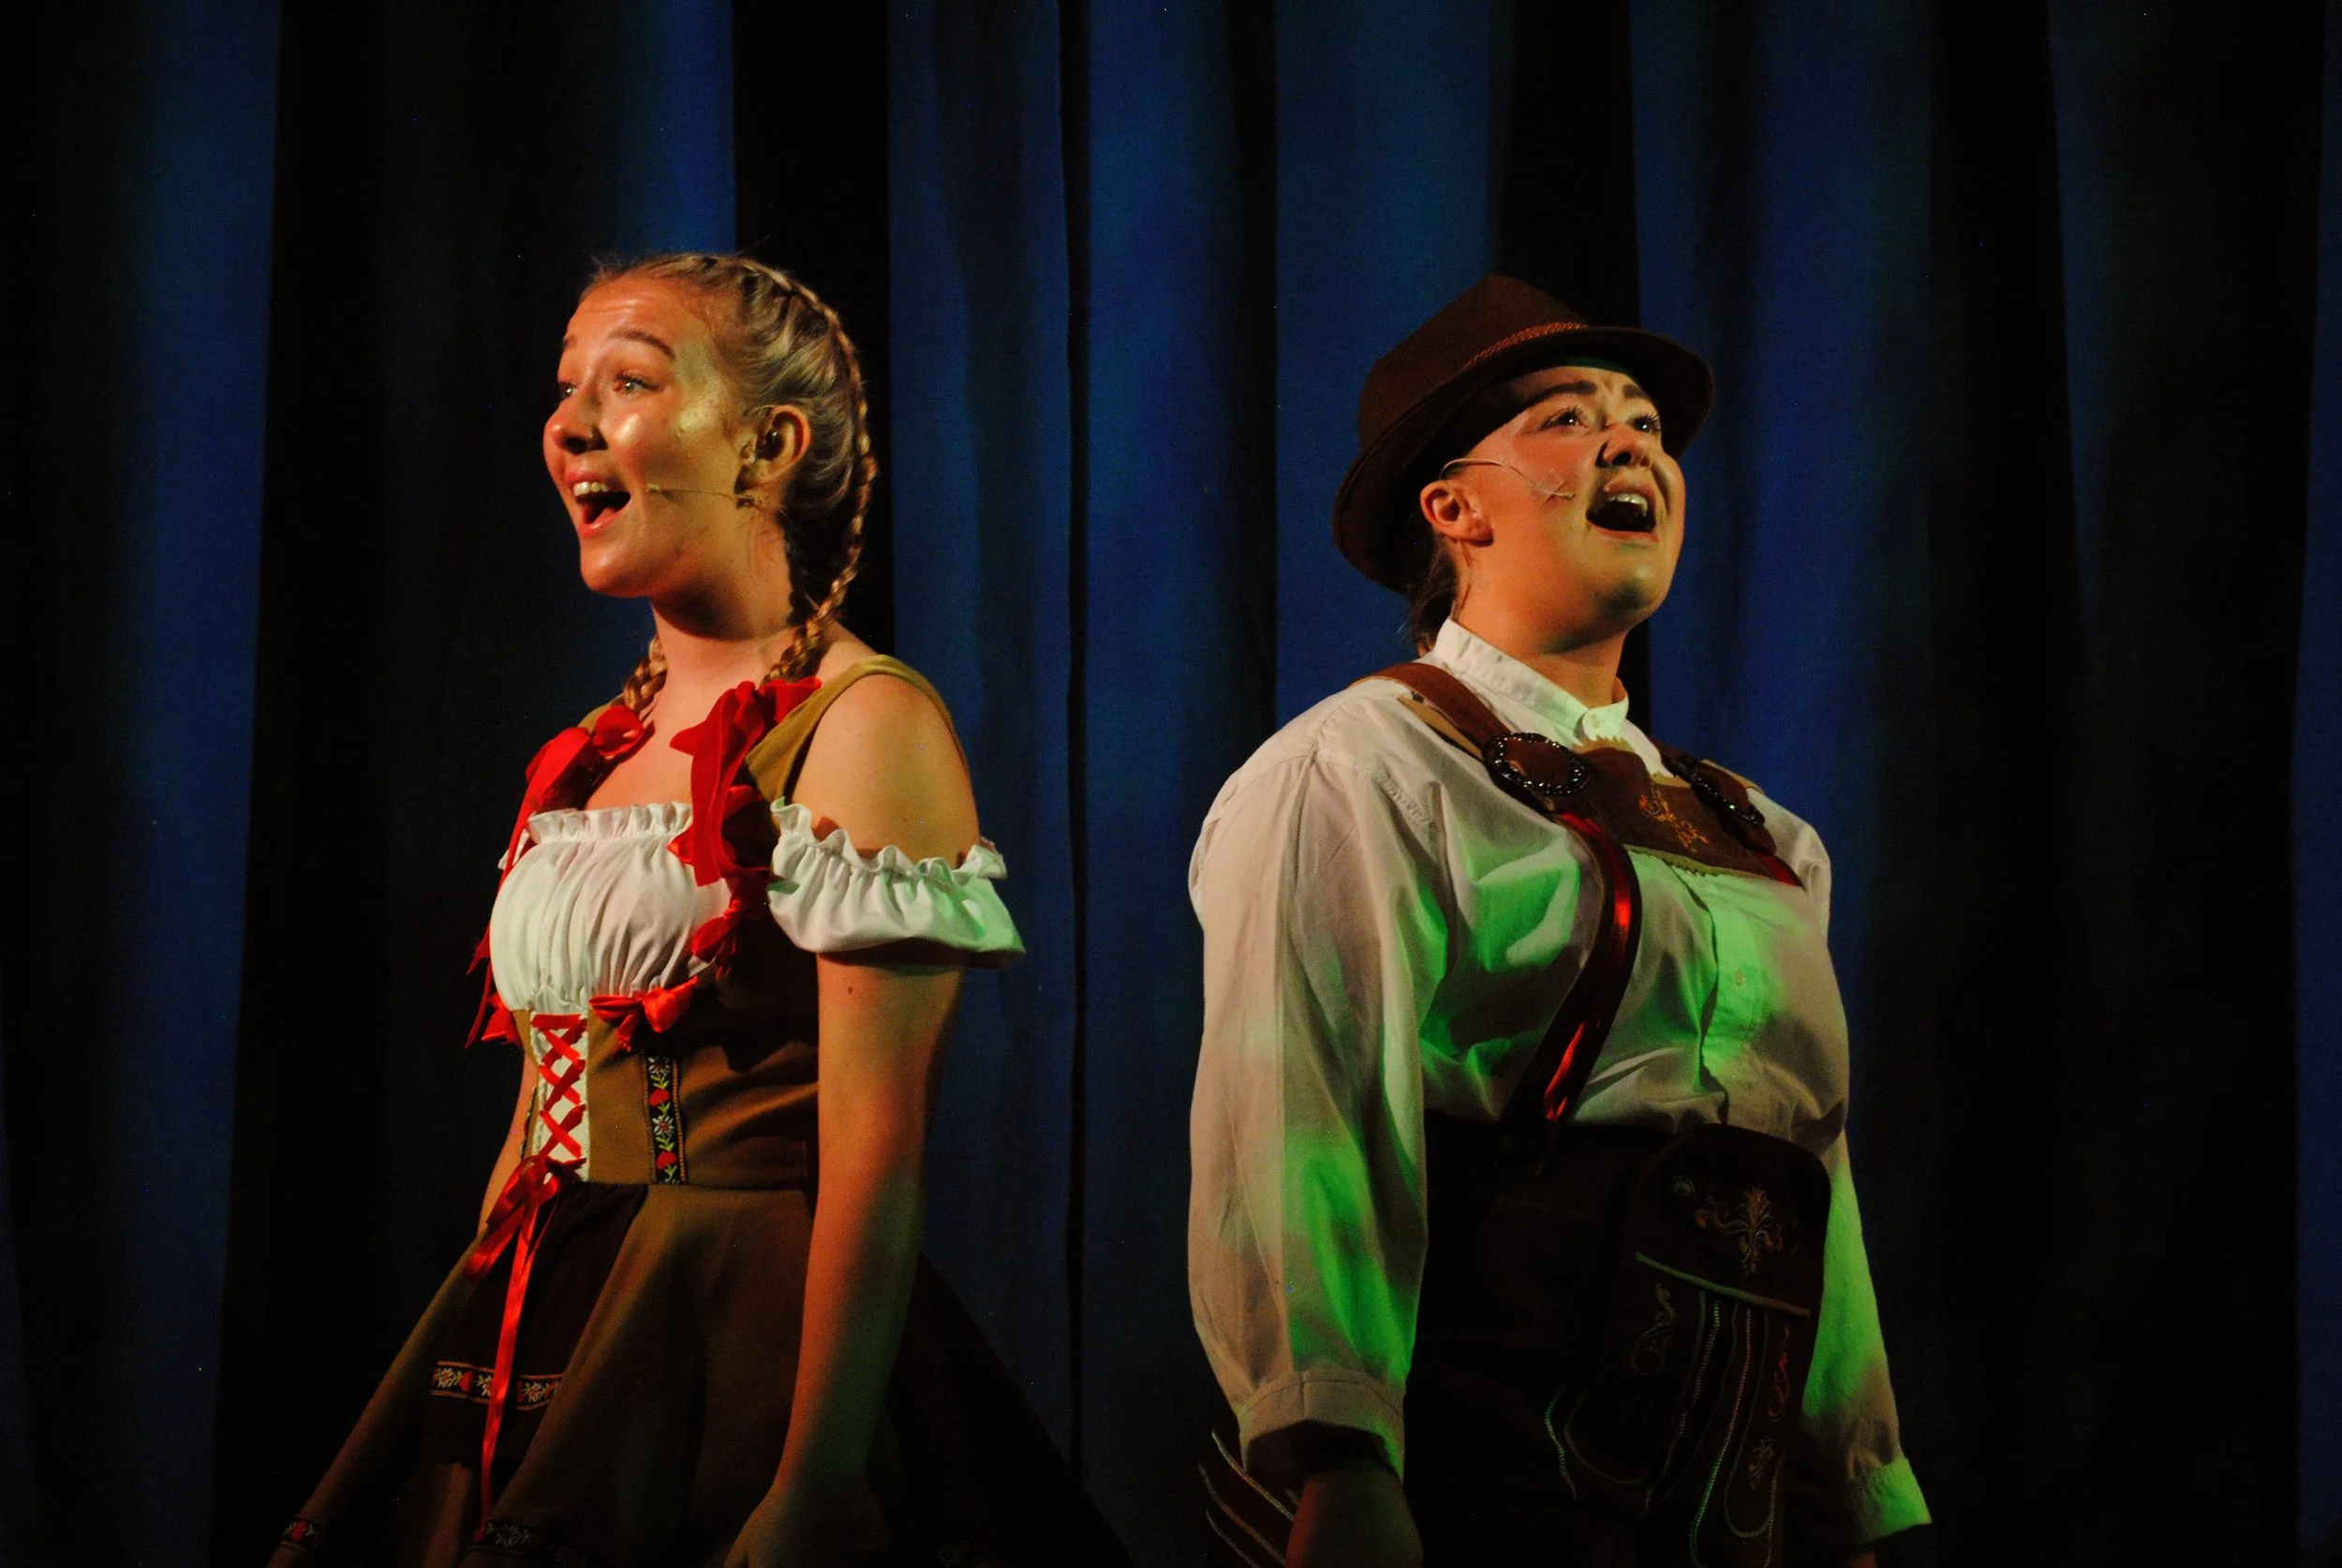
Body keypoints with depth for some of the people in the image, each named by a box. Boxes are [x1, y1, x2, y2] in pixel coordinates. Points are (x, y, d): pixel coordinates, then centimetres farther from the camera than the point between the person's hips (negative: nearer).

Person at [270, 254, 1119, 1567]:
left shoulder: (865, 725, -11)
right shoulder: (591, 757, 13)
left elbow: (875, 1161, -18)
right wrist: (468, 1381, 15)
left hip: (749, 1354, -7)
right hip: (542, 1355, 7)